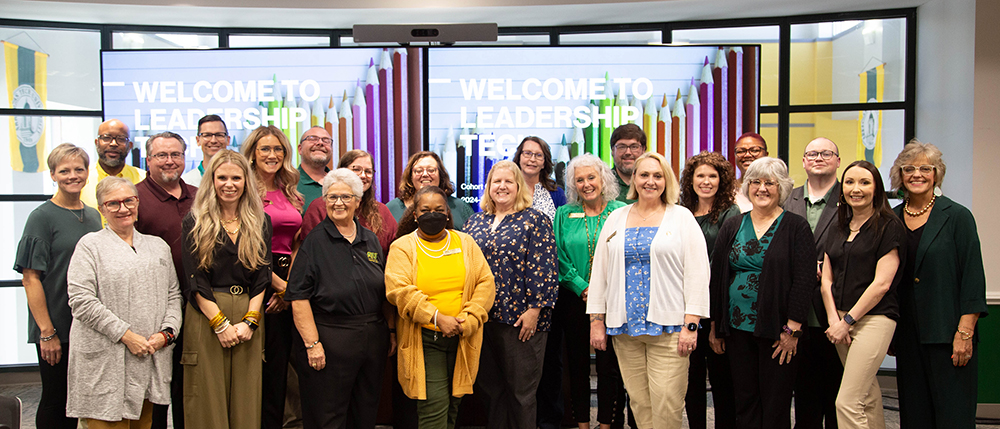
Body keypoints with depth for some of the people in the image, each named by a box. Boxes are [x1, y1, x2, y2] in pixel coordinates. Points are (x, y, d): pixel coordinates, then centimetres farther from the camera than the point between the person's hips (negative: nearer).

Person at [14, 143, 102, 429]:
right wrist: (47, 332, -16)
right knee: (55, 400, 4)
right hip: (55, 330, -5)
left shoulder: (94, 216, 11)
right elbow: (31, 278, -12)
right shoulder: (42, 217, -7)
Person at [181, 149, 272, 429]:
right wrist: (220, 323, -10)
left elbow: (262, 276, 6)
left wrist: (250, 320, -5)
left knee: (246, 398, 4)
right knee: (208, 399, 1)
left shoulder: (260, 222, 10)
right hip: (206, 315, -2)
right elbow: (194, 280, -3)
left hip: (249, 314, 2)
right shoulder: (195, 222, 3)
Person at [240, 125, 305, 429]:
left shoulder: (291, 194, 14)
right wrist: (280, 285, -11)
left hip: (288, 285, 6)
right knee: (260, 364, -1)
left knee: (280, 363, 11)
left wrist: (290, 288, -1)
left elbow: (296, 245, 13)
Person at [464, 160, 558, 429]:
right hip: (481, 316, 5)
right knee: (489, 386, 13)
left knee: (521, 389, 3)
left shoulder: (534, 221, -3)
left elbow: (543, 269, -9)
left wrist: (534, 310, -15)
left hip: (519, 318, -5)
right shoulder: (475, 222, 13)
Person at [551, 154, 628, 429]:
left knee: (609, 365, 1)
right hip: (574, 300, 2)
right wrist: (583, 288, -10)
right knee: (577, 365, 8)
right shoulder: (564, 215, 7)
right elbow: (559, 258, 1)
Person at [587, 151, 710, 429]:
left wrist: (690, 325, -9)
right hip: (624, 326, 3)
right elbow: (599, 271, 12)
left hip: (668, 327, -3)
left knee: (666, 405, -5)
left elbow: (697, 274, -2)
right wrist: (596, 321, 7)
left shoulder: (681, 217, 3)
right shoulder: (616, 219, 12)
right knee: (639, 402, 7)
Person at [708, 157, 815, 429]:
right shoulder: (732, 227, 9)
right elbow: (717, 276, 10)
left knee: (775, 404, 3)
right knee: (745, 400, 9)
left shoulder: (796, 227, -1)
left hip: (777, 330, -3)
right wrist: (714, 325, 7)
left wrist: (792, 328, -12)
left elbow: (805, 279, -7)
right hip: (737, 327, 3)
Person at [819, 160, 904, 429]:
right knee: (867, 394, 15)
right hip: (841, 319, 6)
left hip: (874, 317, -6)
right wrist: (833, 320, -3)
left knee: (847, 402, -11)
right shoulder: (839, 230, 14)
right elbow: (826, 279, 10)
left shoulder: (889, 226, -6)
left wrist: (848, 320, -11)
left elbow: (882, 283, -12)